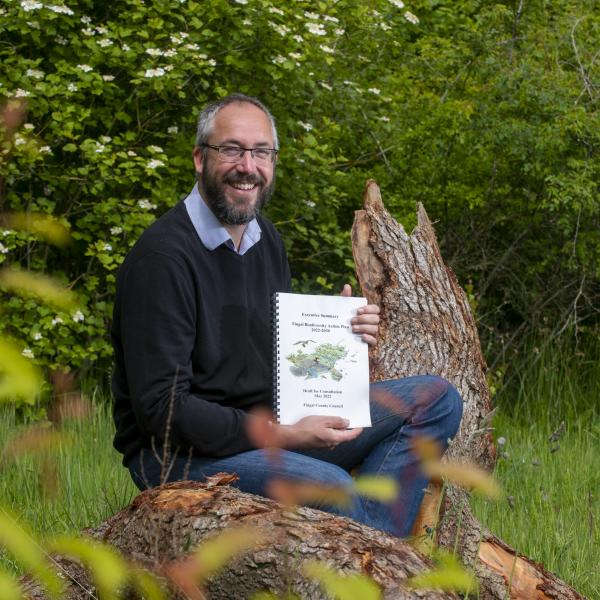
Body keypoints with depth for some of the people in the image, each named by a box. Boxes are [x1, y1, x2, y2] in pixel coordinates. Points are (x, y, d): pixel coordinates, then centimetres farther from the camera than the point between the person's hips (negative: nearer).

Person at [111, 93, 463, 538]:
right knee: (327, 484, -37)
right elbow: (161, 408, -21)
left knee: (436, 399, 4)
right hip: (180, 452, -9)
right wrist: (282, 436, -24)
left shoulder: (265, 239, 10)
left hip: (272, 426, 9)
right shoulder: (162, 257, -18)